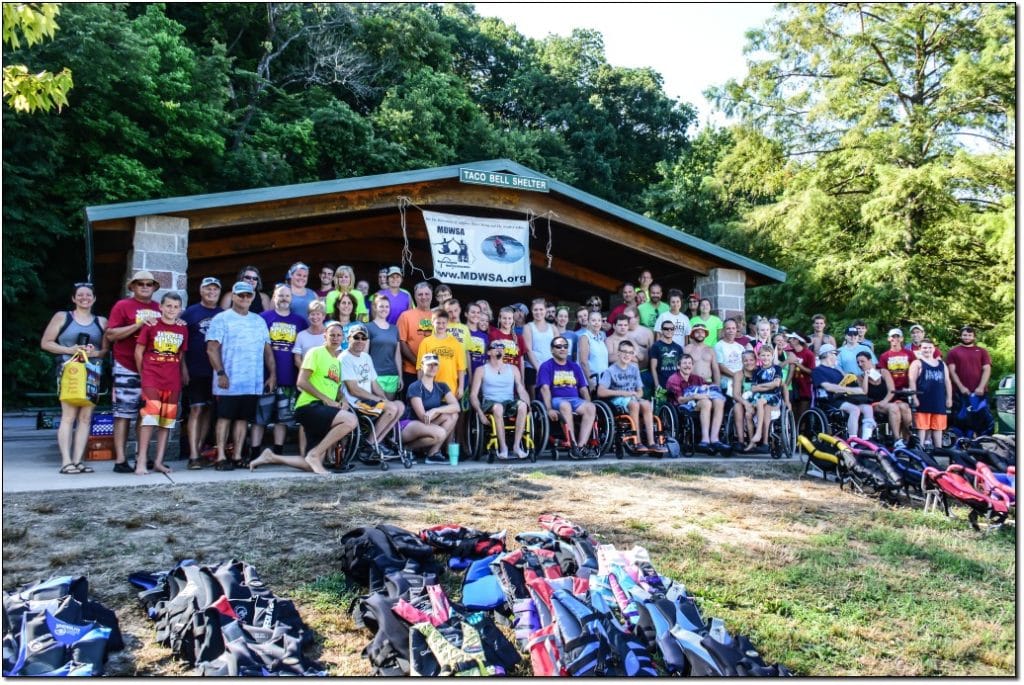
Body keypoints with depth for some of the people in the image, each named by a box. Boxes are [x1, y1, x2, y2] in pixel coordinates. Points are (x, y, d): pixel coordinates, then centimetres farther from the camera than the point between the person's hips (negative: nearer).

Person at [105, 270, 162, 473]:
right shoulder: (122, 306, 0)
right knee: (124, 413, -3)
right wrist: (138, 324, -16)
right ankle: (120, 460, -1)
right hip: (127, 369, -5)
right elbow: (110, 335, -8)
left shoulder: (158, 309, 13)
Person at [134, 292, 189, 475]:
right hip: (151, 378, -4)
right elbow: (138, 352, 3)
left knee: (167, 420, 5)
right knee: (150, 416, -14)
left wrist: (184, 375, 7)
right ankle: (141, 461, -11)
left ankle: (159, 461, 12)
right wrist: (143, 374, 4)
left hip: (173, 381, 4)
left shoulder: (183, 330, 9)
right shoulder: (151, 325, 0)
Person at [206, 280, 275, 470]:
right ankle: (221, 457, 1)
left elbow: (267, 349, 16)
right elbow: (212, 348, -7)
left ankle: (238, 456, 11)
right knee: (225, 417, -2)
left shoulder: (259, 321, 16)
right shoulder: (222, 319, 0)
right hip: (229, 382, -4)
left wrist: (272, 373, 7)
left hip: (253, 383, 5)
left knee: (243, 418, 7)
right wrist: (221, 373, -15)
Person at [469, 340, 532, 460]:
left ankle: (517, 445, -32)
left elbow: (522, 390, 10)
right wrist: (480, 412, -15)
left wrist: (528, 406, -10)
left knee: (522, 404, -33)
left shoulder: (513, 369, 19)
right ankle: (503, 447, -33)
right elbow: (473, 395, 3)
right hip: (489, 403, -2)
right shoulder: (481, 370, 11)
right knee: (497, 407, -39)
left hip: (510, 404, 2)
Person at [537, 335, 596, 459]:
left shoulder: (574, 367, 22)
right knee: (565, 405, -39)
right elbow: (545, 388, -7)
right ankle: (572, 445, -36)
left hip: (575, 399, 4)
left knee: (591, 407, -27)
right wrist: (549, 409, -21)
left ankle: (581, 446, -34)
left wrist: (588, 405, 1)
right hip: (556, 399, -4)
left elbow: (583, 388, 18)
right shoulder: (546, 366, 6)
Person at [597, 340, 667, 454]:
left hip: (633, 399, 5)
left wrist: (636, 395, -9)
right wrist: (622, 393, -18)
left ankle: (651, 443, -29)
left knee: (646, 404, -26)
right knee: (634, 404, -34)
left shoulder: (634, 369, 14)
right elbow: (600, 392, -14)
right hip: (617, 401, -5)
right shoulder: (610, 370, -3)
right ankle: (637, 443, -29)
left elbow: (640, 391, 16)